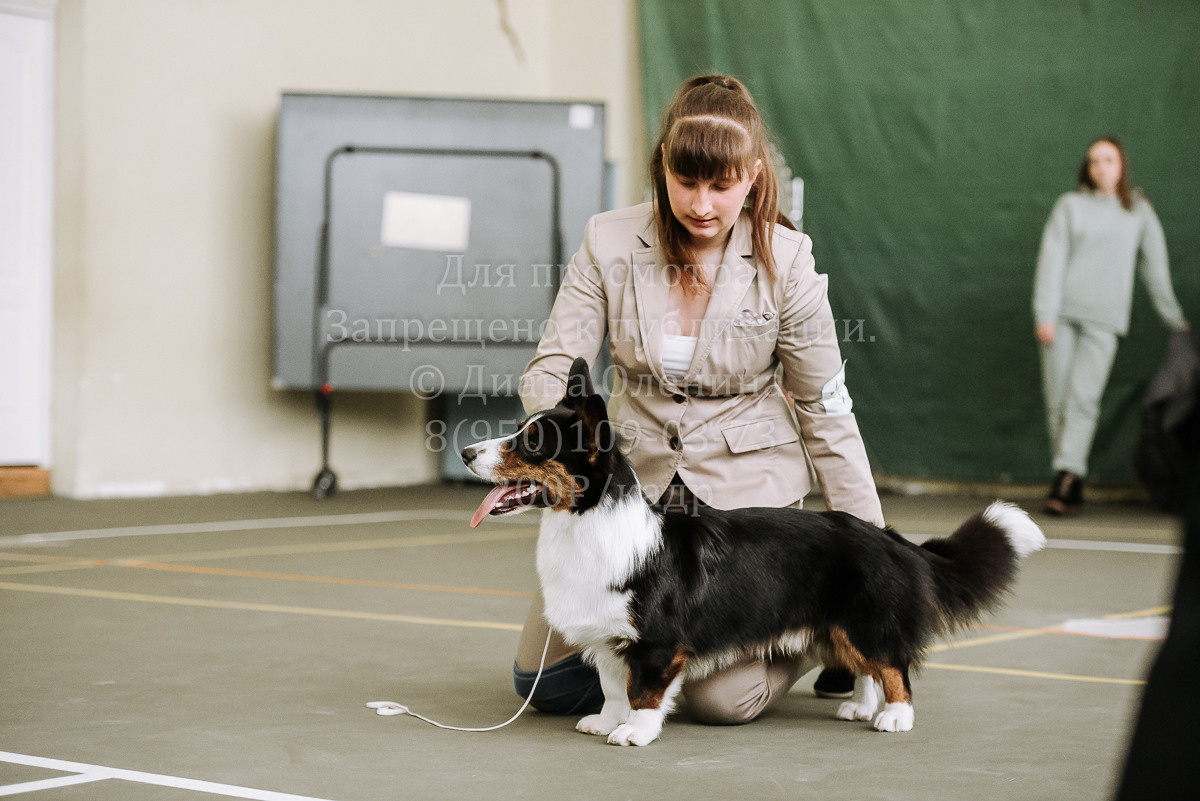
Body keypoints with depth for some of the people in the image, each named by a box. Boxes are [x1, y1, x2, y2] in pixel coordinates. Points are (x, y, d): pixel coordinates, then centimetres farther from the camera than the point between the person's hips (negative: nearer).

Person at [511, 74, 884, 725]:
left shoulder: (784, 262, -12)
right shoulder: (609, 243, -8)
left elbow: (827, 414, -5)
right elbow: (553, 367, -6)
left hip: (746, 493, -3)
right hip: (634, 482, 3)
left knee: (720, 700, -15)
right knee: (546, 682, -1)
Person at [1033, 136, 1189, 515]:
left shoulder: (1139, 211, 10)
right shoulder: (1070, 205, 8)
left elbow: (1155, 265, 15)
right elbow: (1052, 259, 2)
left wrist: (1173, 317, 18)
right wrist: (1046, 314, -7)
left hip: (1104, 320, -1)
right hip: (1062, 313, 1)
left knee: (1084, 398, -15)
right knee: (1057, 400, -2)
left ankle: (1066, 480, -20)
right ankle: (1071, 485, 5)